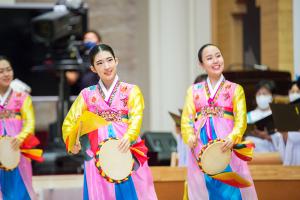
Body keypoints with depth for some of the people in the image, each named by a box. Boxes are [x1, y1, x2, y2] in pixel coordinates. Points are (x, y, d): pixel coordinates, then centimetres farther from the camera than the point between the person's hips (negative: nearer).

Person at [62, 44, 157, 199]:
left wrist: (128, 137, -29)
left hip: (126, 152, -1)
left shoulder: (131, 90, 6)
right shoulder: (87, 94, 12)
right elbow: (69, 122, 8)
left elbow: (136, 117, -9)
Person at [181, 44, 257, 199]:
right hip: (200, 146, 2)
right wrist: (189, 136, -16)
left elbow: (241, 119, -1)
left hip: (226, 145, -2)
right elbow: (187, 118, 5)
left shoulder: (235, 89, 9)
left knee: (230, 187, -5)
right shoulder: (194, 90, 14)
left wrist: (233, 137, -21)